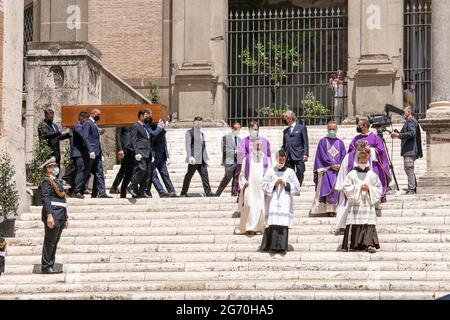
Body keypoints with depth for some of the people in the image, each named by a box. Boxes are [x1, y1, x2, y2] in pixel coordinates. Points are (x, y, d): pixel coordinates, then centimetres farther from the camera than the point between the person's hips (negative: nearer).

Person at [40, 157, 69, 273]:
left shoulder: (57, 182, 23)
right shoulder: (47, 181, -6)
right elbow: (46, 199, -17)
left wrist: (65, 219, 23)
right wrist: (49, 215, -27)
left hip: (60, 218, 9)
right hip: (53, 216, -9)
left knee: (54, 243, 11)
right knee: (49, 242, -6)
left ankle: (51, 266, 14)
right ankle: (46, 267, -3)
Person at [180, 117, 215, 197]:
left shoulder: (202, 133, 20)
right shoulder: (189, 133, -1)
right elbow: (188, 145, -9)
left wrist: (206, 158, 18)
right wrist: (190, 157, -20)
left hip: (202, 160, 6)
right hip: (194, 159, -6)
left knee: (205, 175, -2)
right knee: (189, 176, 0)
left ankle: (208, 192, -4)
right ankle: (183, 193, 7)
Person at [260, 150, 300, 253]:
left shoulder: (290, 172, 9)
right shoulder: (270, 171, 11)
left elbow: (297, 187, 5)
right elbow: (264, 186, 6)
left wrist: (285, 184, -6)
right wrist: (274, 183, -8)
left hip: (285, 202, 0)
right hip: (273, 201, 0)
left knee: (283, 224, -8)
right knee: (272, 224, -7)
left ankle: (281, 246, -8)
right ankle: (271, 246, -2)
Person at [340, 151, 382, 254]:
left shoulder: (372, 175, 11)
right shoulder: (352, 174, 6)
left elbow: (378, 189, 12)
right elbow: (346, 188, 1)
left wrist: (369, 188, -6)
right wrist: (358, 188, -8)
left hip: (368, 204, 1)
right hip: (355, 204, -1)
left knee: (369, 225, -10)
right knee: (354, 225, -6)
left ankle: (370, 244, -17)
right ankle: (352, 244, -1)